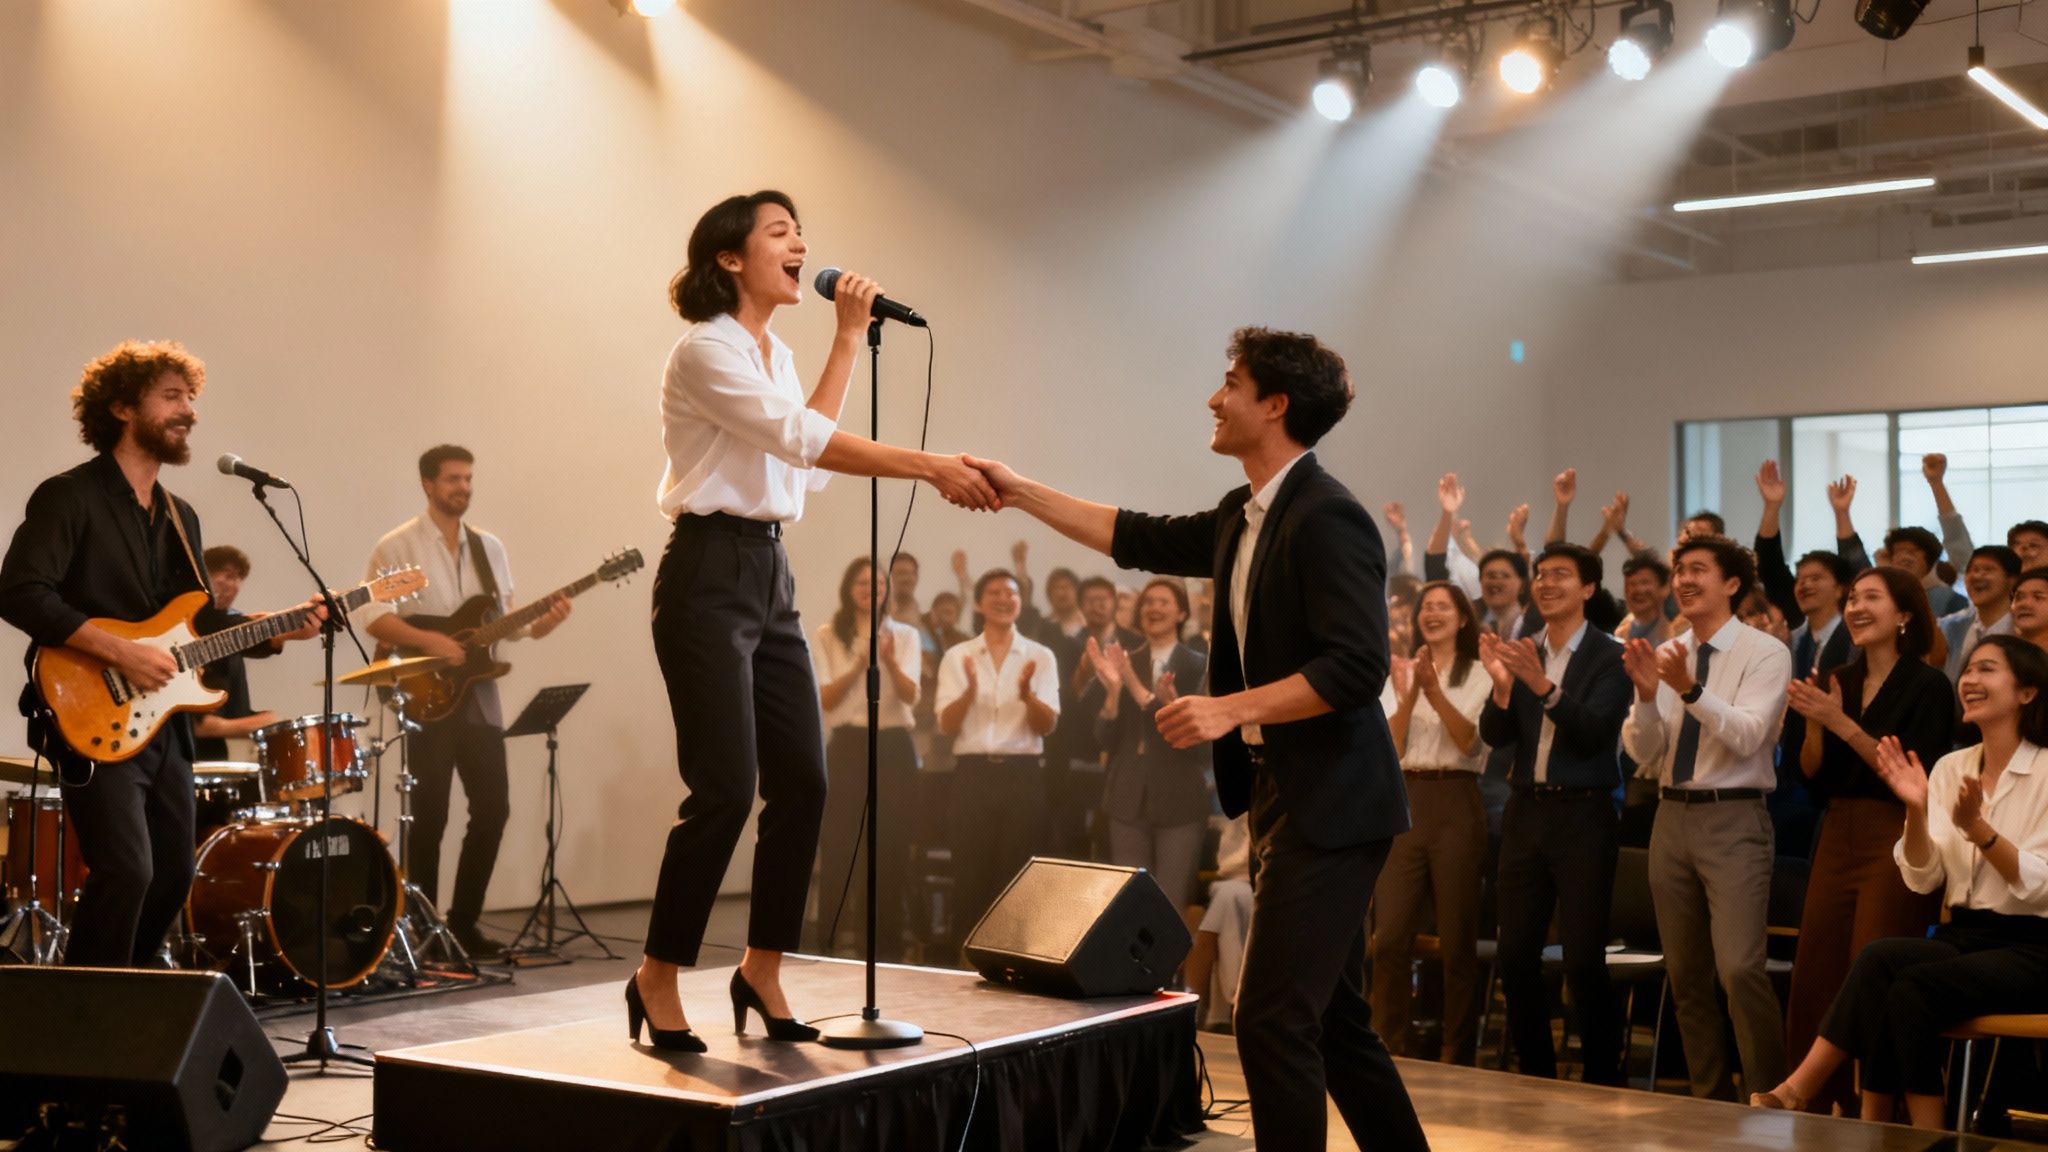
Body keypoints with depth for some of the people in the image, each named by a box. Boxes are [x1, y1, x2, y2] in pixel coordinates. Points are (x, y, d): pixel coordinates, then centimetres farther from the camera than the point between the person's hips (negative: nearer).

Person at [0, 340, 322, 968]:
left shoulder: (181, 517, 16)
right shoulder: (70, 497, -8)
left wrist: (278, 628, 3)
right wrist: (120, 652, -23)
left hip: (163, 723, 8)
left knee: (173, 875, 11)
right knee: (127, 870, -18)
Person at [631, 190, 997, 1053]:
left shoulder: (776, 355, 17)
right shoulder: (706, 349, -11)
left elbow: (810, 447, 8)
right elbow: (801, 439, -20)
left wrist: (847, 338, 7)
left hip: (770, 575, 9)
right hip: (708, 577, -9)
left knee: (802, 784, 4)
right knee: (724, 790, -9)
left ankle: (763, 972, 17)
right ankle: (657, 979, 6)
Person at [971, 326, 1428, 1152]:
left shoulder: (1327, 518, -16)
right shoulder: (1243, 519, 12)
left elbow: (1357, 667, -23)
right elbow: (1139, 540, 20)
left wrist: (1231, 709, -24)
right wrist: (1019, 492, 18)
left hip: (1328, 804, -10)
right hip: (1280, 795, 10)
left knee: (1272, 1019, -10)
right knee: (1329, 1018, 16)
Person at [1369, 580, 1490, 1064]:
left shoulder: (1479, 675, 3)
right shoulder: (1399, 675, 13)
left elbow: (1471, 742, -9)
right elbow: (1389, 747, 2)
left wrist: (1435, 692, -21)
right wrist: (1409, 695, -14)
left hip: (1456, 804, -3)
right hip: (1404, 804, 3)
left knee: (1458, 938, 2)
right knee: (1390, 937, -1)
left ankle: (1457, 1055, 11)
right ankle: (1393, 1050, 10)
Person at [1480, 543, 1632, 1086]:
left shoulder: (1608, 657, -5)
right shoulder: (1521, 652, 9)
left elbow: (1594, 732, -16)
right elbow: (1494, 735, 3)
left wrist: (1543, 685, -28)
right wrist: (1501, 685, -15)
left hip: (1584, 816, -5)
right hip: (1526, 811, 5)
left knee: (1583, 960, -5)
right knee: (1516, 954, 7)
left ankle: (1603, 1077, 9)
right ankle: (1534, 1073, 19)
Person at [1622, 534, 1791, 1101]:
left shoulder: (1765, 653, -5)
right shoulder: (1663, 656, 9)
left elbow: (1746, 735, -19)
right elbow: (1642, 754, 3)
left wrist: (1690, 689, -31)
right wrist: (1647, 694, -14)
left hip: (1734, 819, -5)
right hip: (1672, 816, 6)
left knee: (1739, 968, -17)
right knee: (1687, 976, 11)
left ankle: (1770, 1094, -2)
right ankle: (1711, 1097, 22)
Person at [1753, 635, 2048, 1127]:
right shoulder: (1950, 767, 10)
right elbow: (1923, 878, 1)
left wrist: (1976, 827, -26)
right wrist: (1916, 811, -16)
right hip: (1963, 935, 5)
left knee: (1912, 988, -31)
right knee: (1880, 961, -27)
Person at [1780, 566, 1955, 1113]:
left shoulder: (1928, 686, -5)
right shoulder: (1839, 682, 13)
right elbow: (1813, 774, 11)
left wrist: (1843, 724, -18)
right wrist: (1813, 723, -6)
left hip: (1896, 844, -6)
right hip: (1837, 839, 6)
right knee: (1814, 983, 3)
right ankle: (1813, 1105, 12)